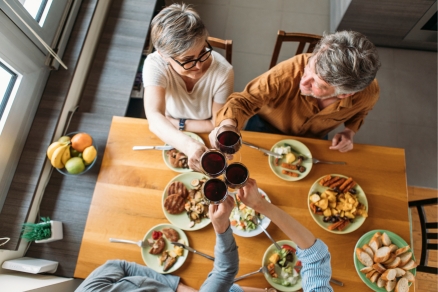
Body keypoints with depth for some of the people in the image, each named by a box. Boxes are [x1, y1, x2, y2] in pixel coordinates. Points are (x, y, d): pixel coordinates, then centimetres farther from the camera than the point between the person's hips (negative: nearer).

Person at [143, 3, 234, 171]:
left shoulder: (223, 72, -24)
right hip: (171, 140, 1)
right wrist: (188, 146, -53)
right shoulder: (155, 64, -23)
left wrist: (175, 123, -18)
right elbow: (155, 119, -37)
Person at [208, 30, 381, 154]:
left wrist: (349, 132, -21)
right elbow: (245, 100, -36)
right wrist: (228, 124, -56)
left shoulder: (369, 93, -30)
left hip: (313, 139, 3)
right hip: (266, 128, -2)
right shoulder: (289, 72, -43)